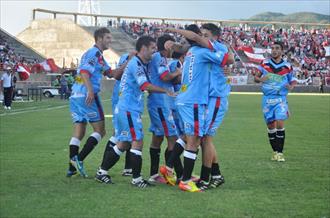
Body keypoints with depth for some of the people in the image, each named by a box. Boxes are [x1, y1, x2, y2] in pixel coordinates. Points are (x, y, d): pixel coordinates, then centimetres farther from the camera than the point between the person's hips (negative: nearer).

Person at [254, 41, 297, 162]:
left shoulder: (287, 66, 0)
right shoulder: (265, 64, 3)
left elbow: (293, 80, 10)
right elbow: (256, 77, 9)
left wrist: (291, 86, -12)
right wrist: (260, 79, -14)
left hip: (280, 99, -2)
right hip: (267, 99, 2)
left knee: (280, 124, -15)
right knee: (270, 125, 7)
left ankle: (280, 152, -8)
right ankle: (275, 151, 20)